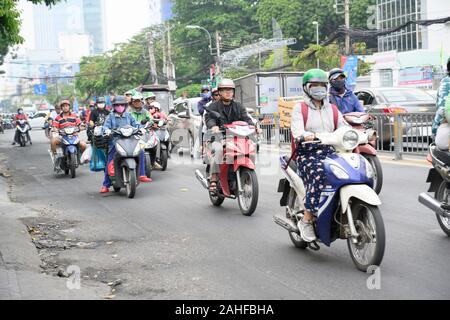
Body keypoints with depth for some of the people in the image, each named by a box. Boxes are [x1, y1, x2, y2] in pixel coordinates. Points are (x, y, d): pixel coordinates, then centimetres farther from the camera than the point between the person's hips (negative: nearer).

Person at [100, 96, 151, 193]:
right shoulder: (111, 116, 10)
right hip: (115, 142, -2)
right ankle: (106, 185, 0)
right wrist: (107, 131, -22)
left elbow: (135, 124, 9)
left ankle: (141, 175, -18)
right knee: (110, 163, -8)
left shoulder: (128, 115, 16)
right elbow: (105, 126, 1)